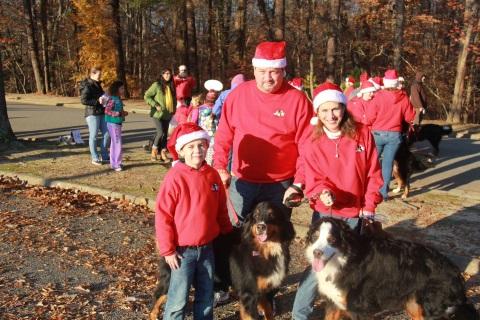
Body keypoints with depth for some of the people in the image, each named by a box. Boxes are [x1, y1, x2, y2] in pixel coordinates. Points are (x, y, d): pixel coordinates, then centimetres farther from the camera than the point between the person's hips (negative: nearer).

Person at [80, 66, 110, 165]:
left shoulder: (97, 85, 14)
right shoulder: (87, 86, -11)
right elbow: (83, 100, -17)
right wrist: (97, 101, -21)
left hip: (101, 113, 8)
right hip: (92, 113, -8)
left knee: (107, 134, 7)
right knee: (93, 136, 0)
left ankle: (104, 156, 19)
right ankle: (94, 158, 9)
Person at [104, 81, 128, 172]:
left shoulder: (118, 99, 11)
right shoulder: (113, 99, -17)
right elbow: (107, 111, -24)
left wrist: (123, 113, 2)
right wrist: (119, 113, -22)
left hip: (117, 123, 10)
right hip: (113, 123, -10)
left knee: (114, 143, 16)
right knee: (117, 144, -5)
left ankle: (113, 163, 26)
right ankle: (116, 164, 2)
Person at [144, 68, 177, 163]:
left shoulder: (171, 86, 9)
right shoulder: (156, 85, -8)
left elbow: (173, 99, 23)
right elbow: (146, 96, -7)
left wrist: (173, 109, 10)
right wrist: (155, 105, -15)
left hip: (167, 115, 6)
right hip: (157, 114, -5)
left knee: (165, 134, 7)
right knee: (160, 133, -15)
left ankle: (163, 154, 15)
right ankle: (154, 150, 6)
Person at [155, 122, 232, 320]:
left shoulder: (212, 174, 0)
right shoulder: (175, 178, -16)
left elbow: (221, 209, 11)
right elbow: (162, 215, -14)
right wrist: (167, 250, -13)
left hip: (207, 248, 5)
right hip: (183, 250, -5)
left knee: (206, 295, 18)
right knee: (179, 298, 5)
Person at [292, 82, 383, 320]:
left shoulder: (362, 134, -5)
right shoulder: (312, 143, -7)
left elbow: (373, 173, -1)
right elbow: (313, 179, -8)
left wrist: (369, 206, -3)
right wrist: (322, 193, -29)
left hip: (356, 214, 2)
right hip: (326, 213, -2)